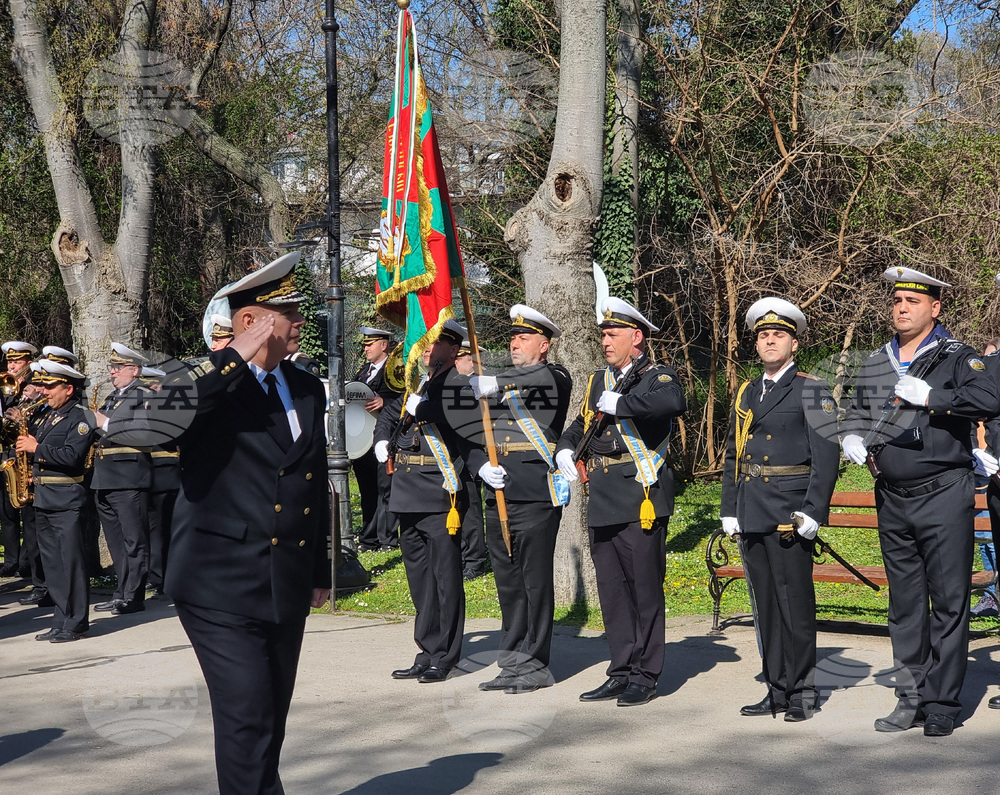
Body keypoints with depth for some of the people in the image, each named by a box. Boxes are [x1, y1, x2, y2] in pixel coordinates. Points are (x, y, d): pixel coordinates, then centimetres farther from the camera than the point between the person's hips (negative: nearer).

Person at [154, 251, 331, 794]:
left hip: (288, 588, 6)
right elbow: (161, 417, -31)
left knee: (271, 723, 13)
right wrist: (236, 358, -25)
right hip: (223, 589, -6)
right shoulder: (202, 383, -6)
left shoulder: (307, 390, 12)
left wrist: (319, 571, 22)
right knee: (248, 721, -12)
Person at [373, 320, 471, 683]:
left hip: (441, 497, -8)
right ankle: (428, 653, 22)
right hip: (410, 497, 8)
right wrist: (383, 442, 15)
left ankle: (444, 659, 5)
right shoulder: (416, 385, 17)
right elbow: (389, 415, 32)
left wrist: (420, 407, -21)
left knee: (445, 579, -2)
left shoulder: (461, 386, -6)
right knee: (420, 580, 13)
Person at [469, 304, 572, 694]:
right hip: (498, 497, 7)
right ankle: (512, 664, 18)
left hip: (537, 496, -7)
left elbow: (546, 377, -27)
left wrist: (496, 382, -34)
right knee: (507, 581, 10)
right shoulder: (496, 389, 20)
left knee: (536, 581, -3)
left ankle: (536, 665, 5)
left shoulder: (555, 378, 0)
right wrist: (481, 466, -3)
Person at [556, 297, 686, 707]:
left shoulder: (657, 377, -5)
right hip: (603, 503, 7)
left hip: (640, 500, -7)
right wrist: (565, 450, 8)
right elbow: (580, 425, 29)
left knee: (644, 588, -1)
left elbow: (673, 402, -29)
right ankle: (621, 673, 20)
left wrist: (620, 403, -21)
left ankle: (645, 676, 8)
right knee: (611, 591, 11)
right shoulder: (599, 381, 18)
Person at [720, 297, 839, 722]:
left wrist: (813, 511, -15)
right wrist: (729, 510, 12)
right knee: (765, 605, 10)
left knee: (796, 603, -3)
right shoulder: (747, 393, 16)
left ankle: (801, 692, 6)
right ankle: (776, 690, 17)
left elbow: (827, 454, -8)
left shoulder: (811, 390, -2)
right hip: (751, 515, 6)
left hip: (789, 513, -6)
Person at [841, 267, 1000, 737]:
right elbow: (857, 410, 26)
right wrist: (852, 436, 5)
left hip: (944, 496, -5)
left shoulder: (956, 357, -3)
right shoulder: (874, 364, 14)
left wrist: (930, 395, -22)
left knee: (948, 603, -3)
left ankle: (941, 703, 4)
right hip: (893, 500, 5)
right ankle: (911, 699, 18)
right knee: (904, 604, 10)